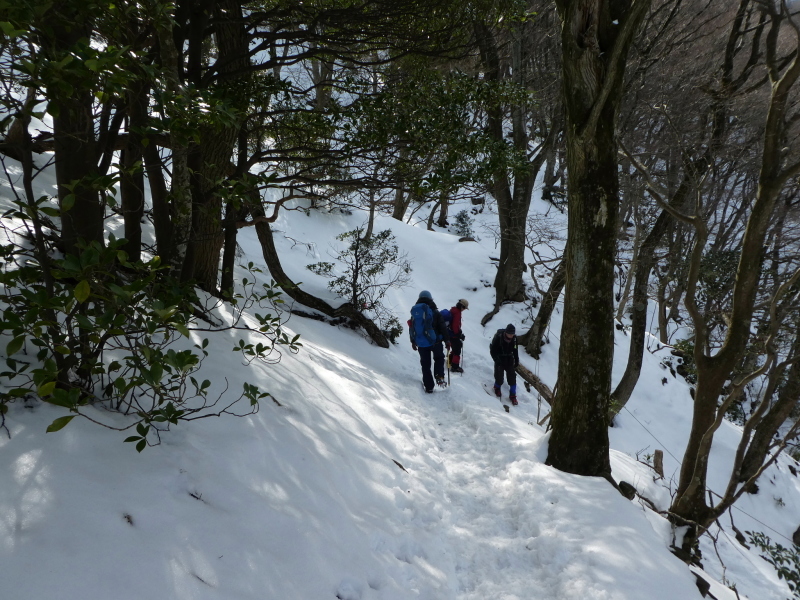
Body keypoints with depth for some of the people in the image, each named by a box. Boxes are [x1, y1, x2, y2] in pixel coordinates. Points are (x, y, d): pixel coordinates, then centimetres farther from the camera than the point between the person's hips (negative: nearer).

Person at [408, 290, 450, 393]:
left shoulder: (414, 312, 5)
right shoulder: (434, 311, -8)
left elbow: (411, 328, 11)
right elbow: (442, 327, -7)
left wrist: (413, 341, 21)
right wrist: (447, 340, 0)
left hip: (421, 343, 3)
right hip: (435, 341, -3)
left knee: (425, 364, 10)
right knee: (439, 358, 19)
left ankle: (428, 386, 11)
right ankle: (439, 377, -1)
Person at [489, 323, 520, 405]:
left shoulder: (514, 338, -10)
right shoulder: (498, 337, -23)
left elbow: (515, 349, 7)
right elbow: (492, 350, -14)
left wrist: (516, 360, 6)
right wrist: (497, 360, -22)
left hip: (509, 359, 3)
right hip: (500, 359, -3)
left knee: (512, 376, 1)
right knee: (499, 378, -3)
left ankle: (512, 395, 15)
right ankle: (497, 387, 32)